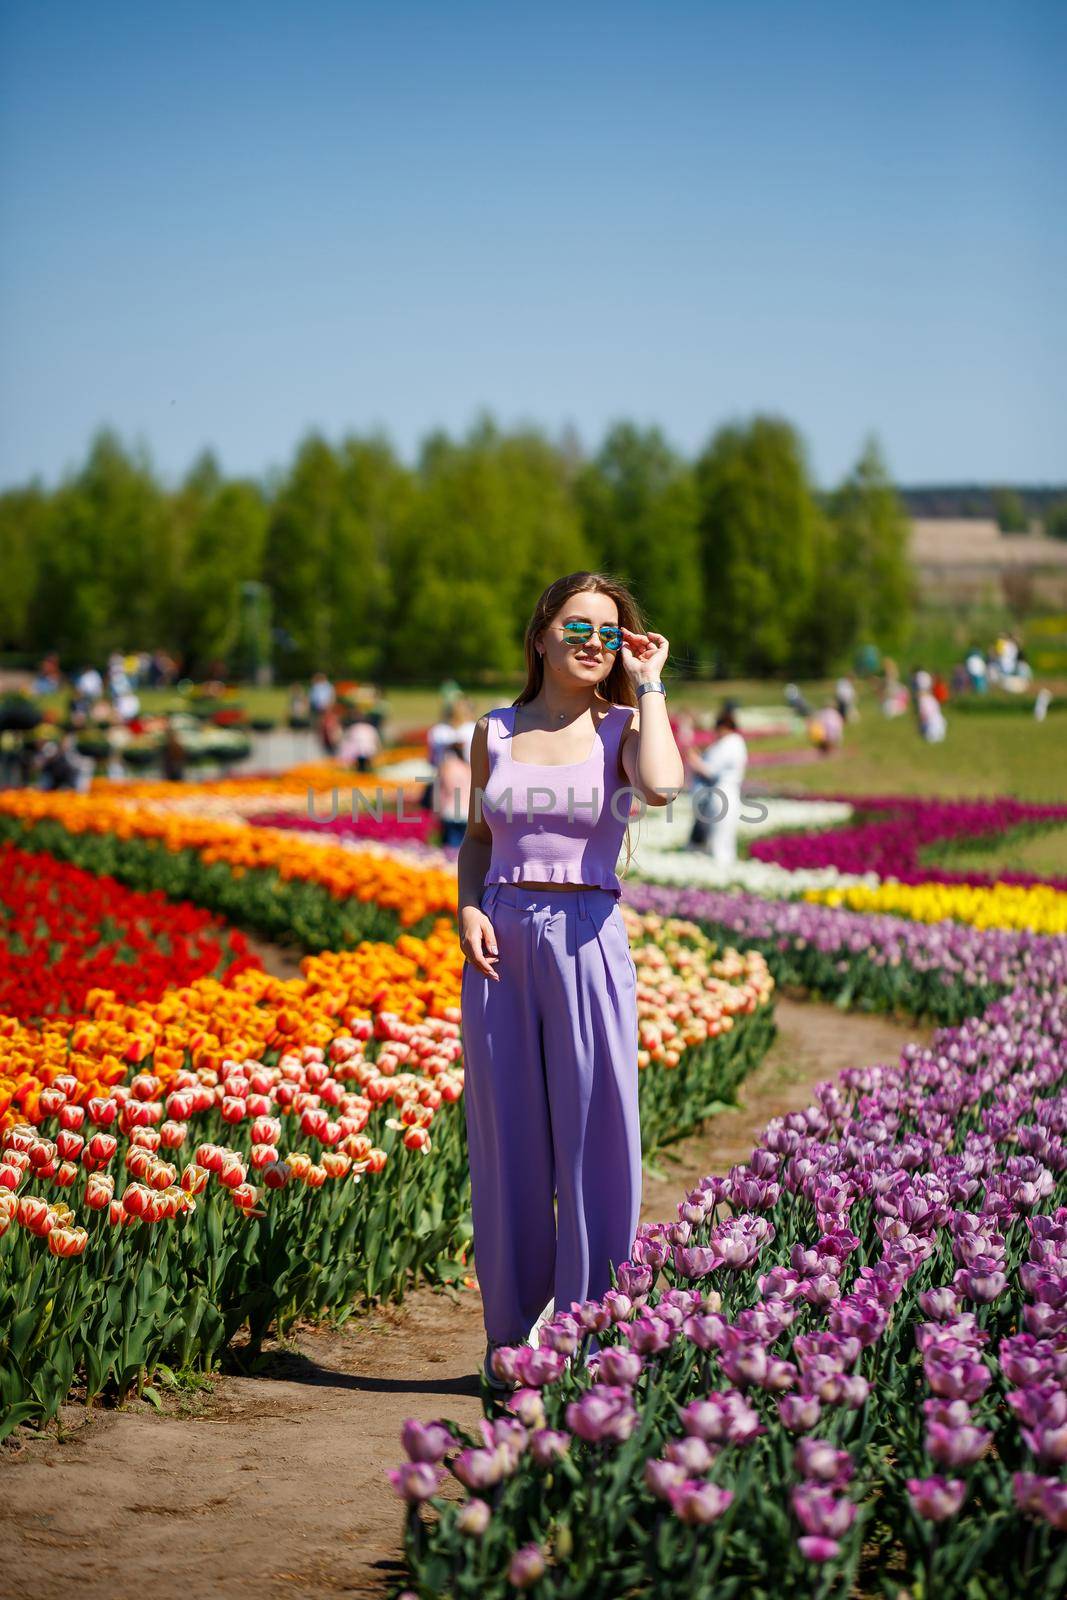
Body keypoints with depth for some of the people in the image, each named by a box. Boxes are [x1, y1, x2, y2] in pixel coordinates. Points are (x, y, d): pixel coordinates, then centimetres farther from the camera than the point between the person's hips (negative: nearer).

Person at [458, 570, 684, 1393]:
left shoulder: (622, 729, 1)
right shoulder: (494, 731, 8)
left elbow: (663, 787, -21)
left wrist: (649, 684, -10)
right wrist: (468, 912, -2)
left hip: (589, 940, -2)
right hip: (501, 942, 2)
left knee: (595, 1133, -1)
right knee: (507, 1139, 6)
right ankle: (512, 1332, 16)